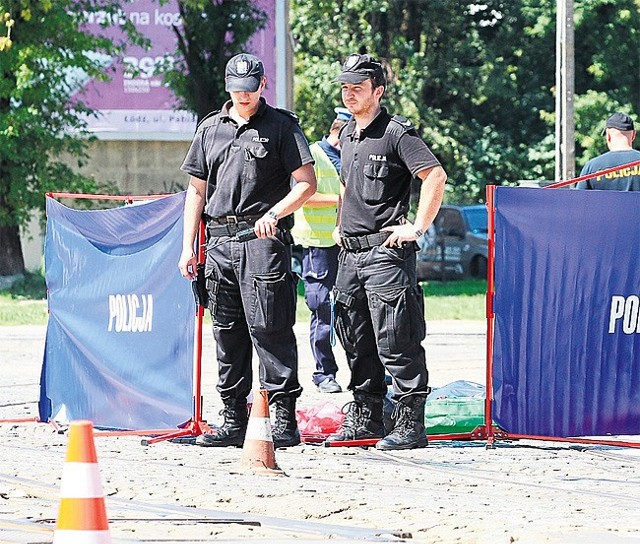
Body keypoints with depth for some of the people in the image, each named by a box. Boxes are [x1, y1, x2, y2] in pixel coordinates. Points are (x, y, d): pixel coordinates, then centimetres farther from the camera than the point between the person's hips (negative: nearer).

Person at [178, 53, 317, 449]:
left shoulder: (282, 125, 3)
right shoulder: (210, 129, 17)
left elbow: (307, 183, -3)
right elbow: (197, 190, 20)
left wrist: (274, 213, -19)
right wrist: (189, 247, 13)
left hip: (263, 238, -5)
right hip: (221, 241, 6)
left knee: (269, 328, -10)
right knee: (227, 332, 7)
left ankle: (285, 419, -10)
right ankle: (234, 421, 12)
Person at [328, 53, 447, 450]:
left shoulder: (396, 133, -10)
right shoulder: (348, 137, 16)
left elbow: (436, 176, -18)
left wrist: (417, 227, -18)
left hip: (386, 251, -9)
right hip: (351, 253, 9)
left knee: (394, 343, -10)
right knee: (356, 342, 11)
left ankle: (410, 425, -7)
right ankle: (365, 419, 20)